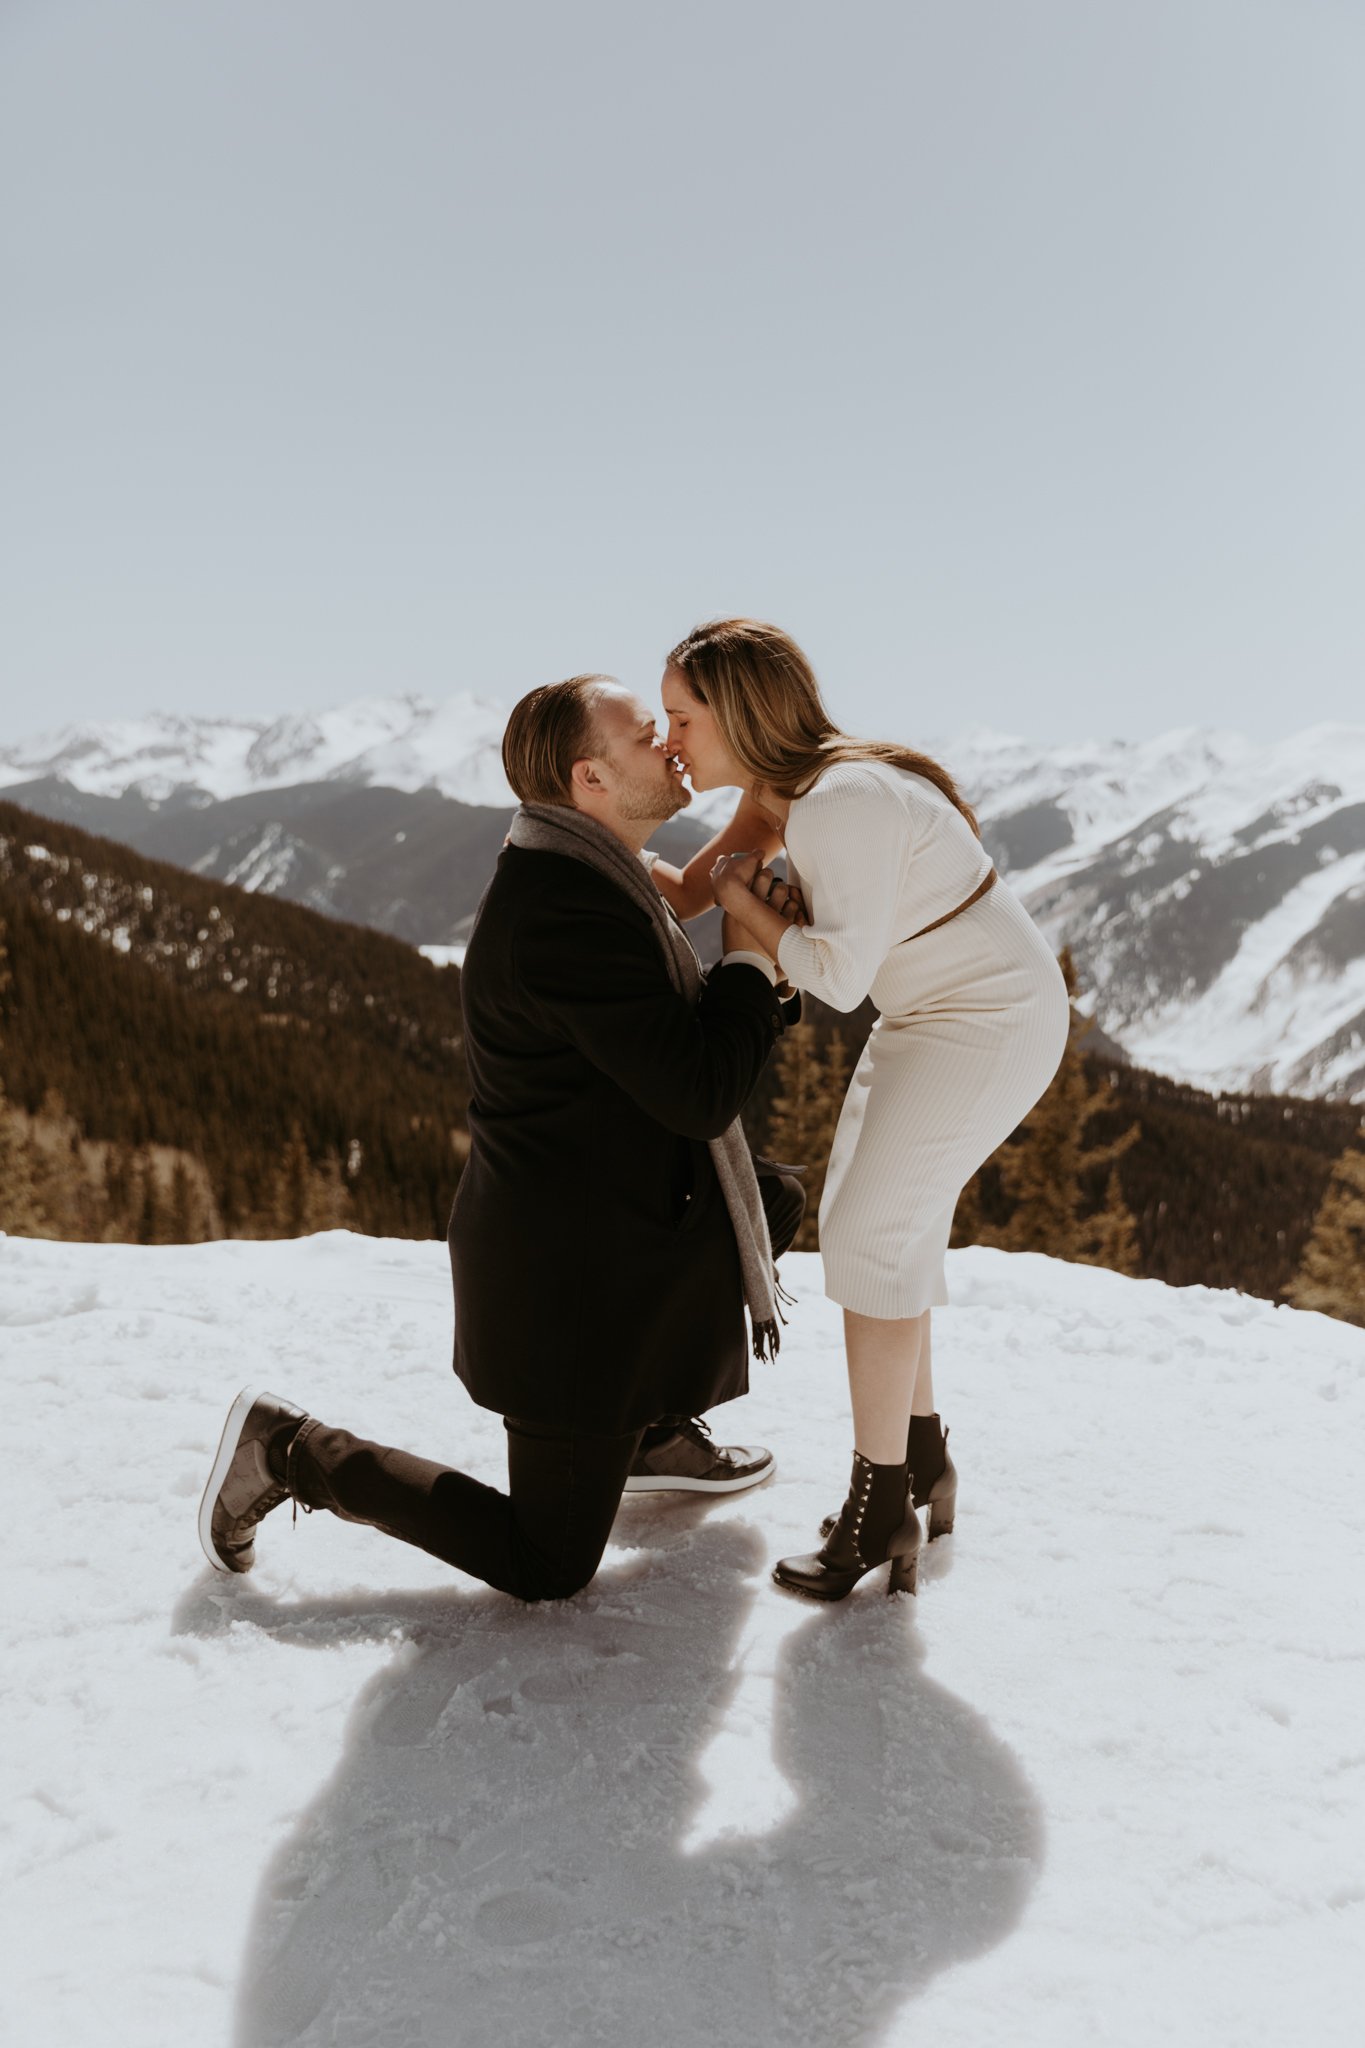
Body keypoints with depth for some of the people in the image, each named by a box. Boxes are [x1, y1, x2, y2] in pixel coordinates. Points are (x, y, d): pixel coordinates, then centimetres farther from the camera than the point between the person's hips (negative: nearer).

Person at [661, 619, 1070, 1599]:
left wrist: (740, 895, -10)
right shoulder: (780, 793, 4)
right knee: (864, 1225, 11)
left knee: (871, 1235, -9)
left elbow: (839, 975, -22)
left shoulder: (842, 804, -26)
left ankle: (880, 1508, 2)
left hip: (990, 1025, -10)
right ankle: (921, 1457, 25)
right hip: (934, 1014, 10)